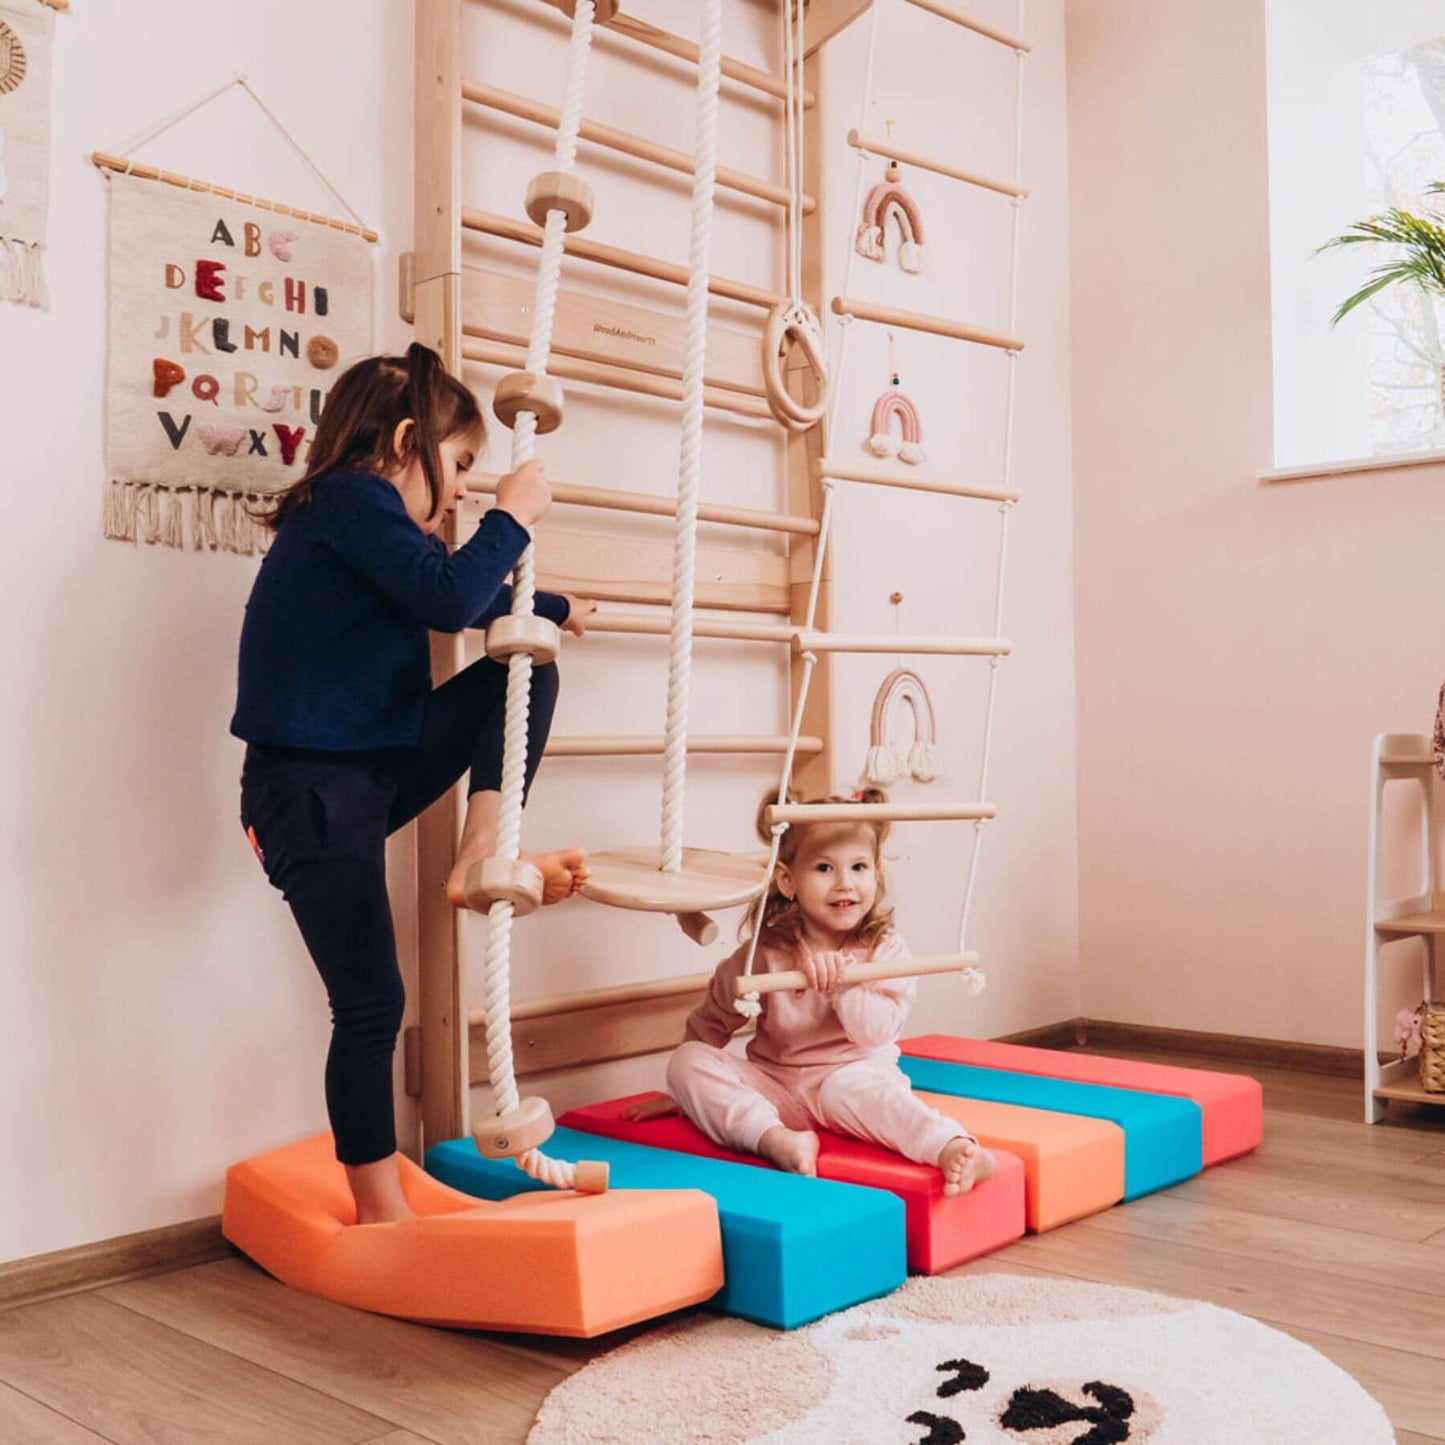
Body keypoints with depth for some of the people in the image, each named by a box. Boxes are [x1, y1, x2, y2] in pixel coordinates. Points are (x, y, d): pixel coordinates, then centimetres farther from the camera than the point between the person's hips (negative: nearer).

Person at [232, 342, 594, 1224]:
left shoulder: (370, 517, 15)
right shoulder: (349, 498, -13)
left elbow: (473, 597, 32)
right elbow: (451, 598, -27)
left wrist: (557, 609, 41)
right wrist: (514, 515, -13)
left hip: (376, 769, 9)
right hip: (309, 788, -9)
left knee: (526, 671, 5)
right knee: (371, 999, -7)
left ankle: (483, 854, -6)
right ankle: (380, 1212, 7)